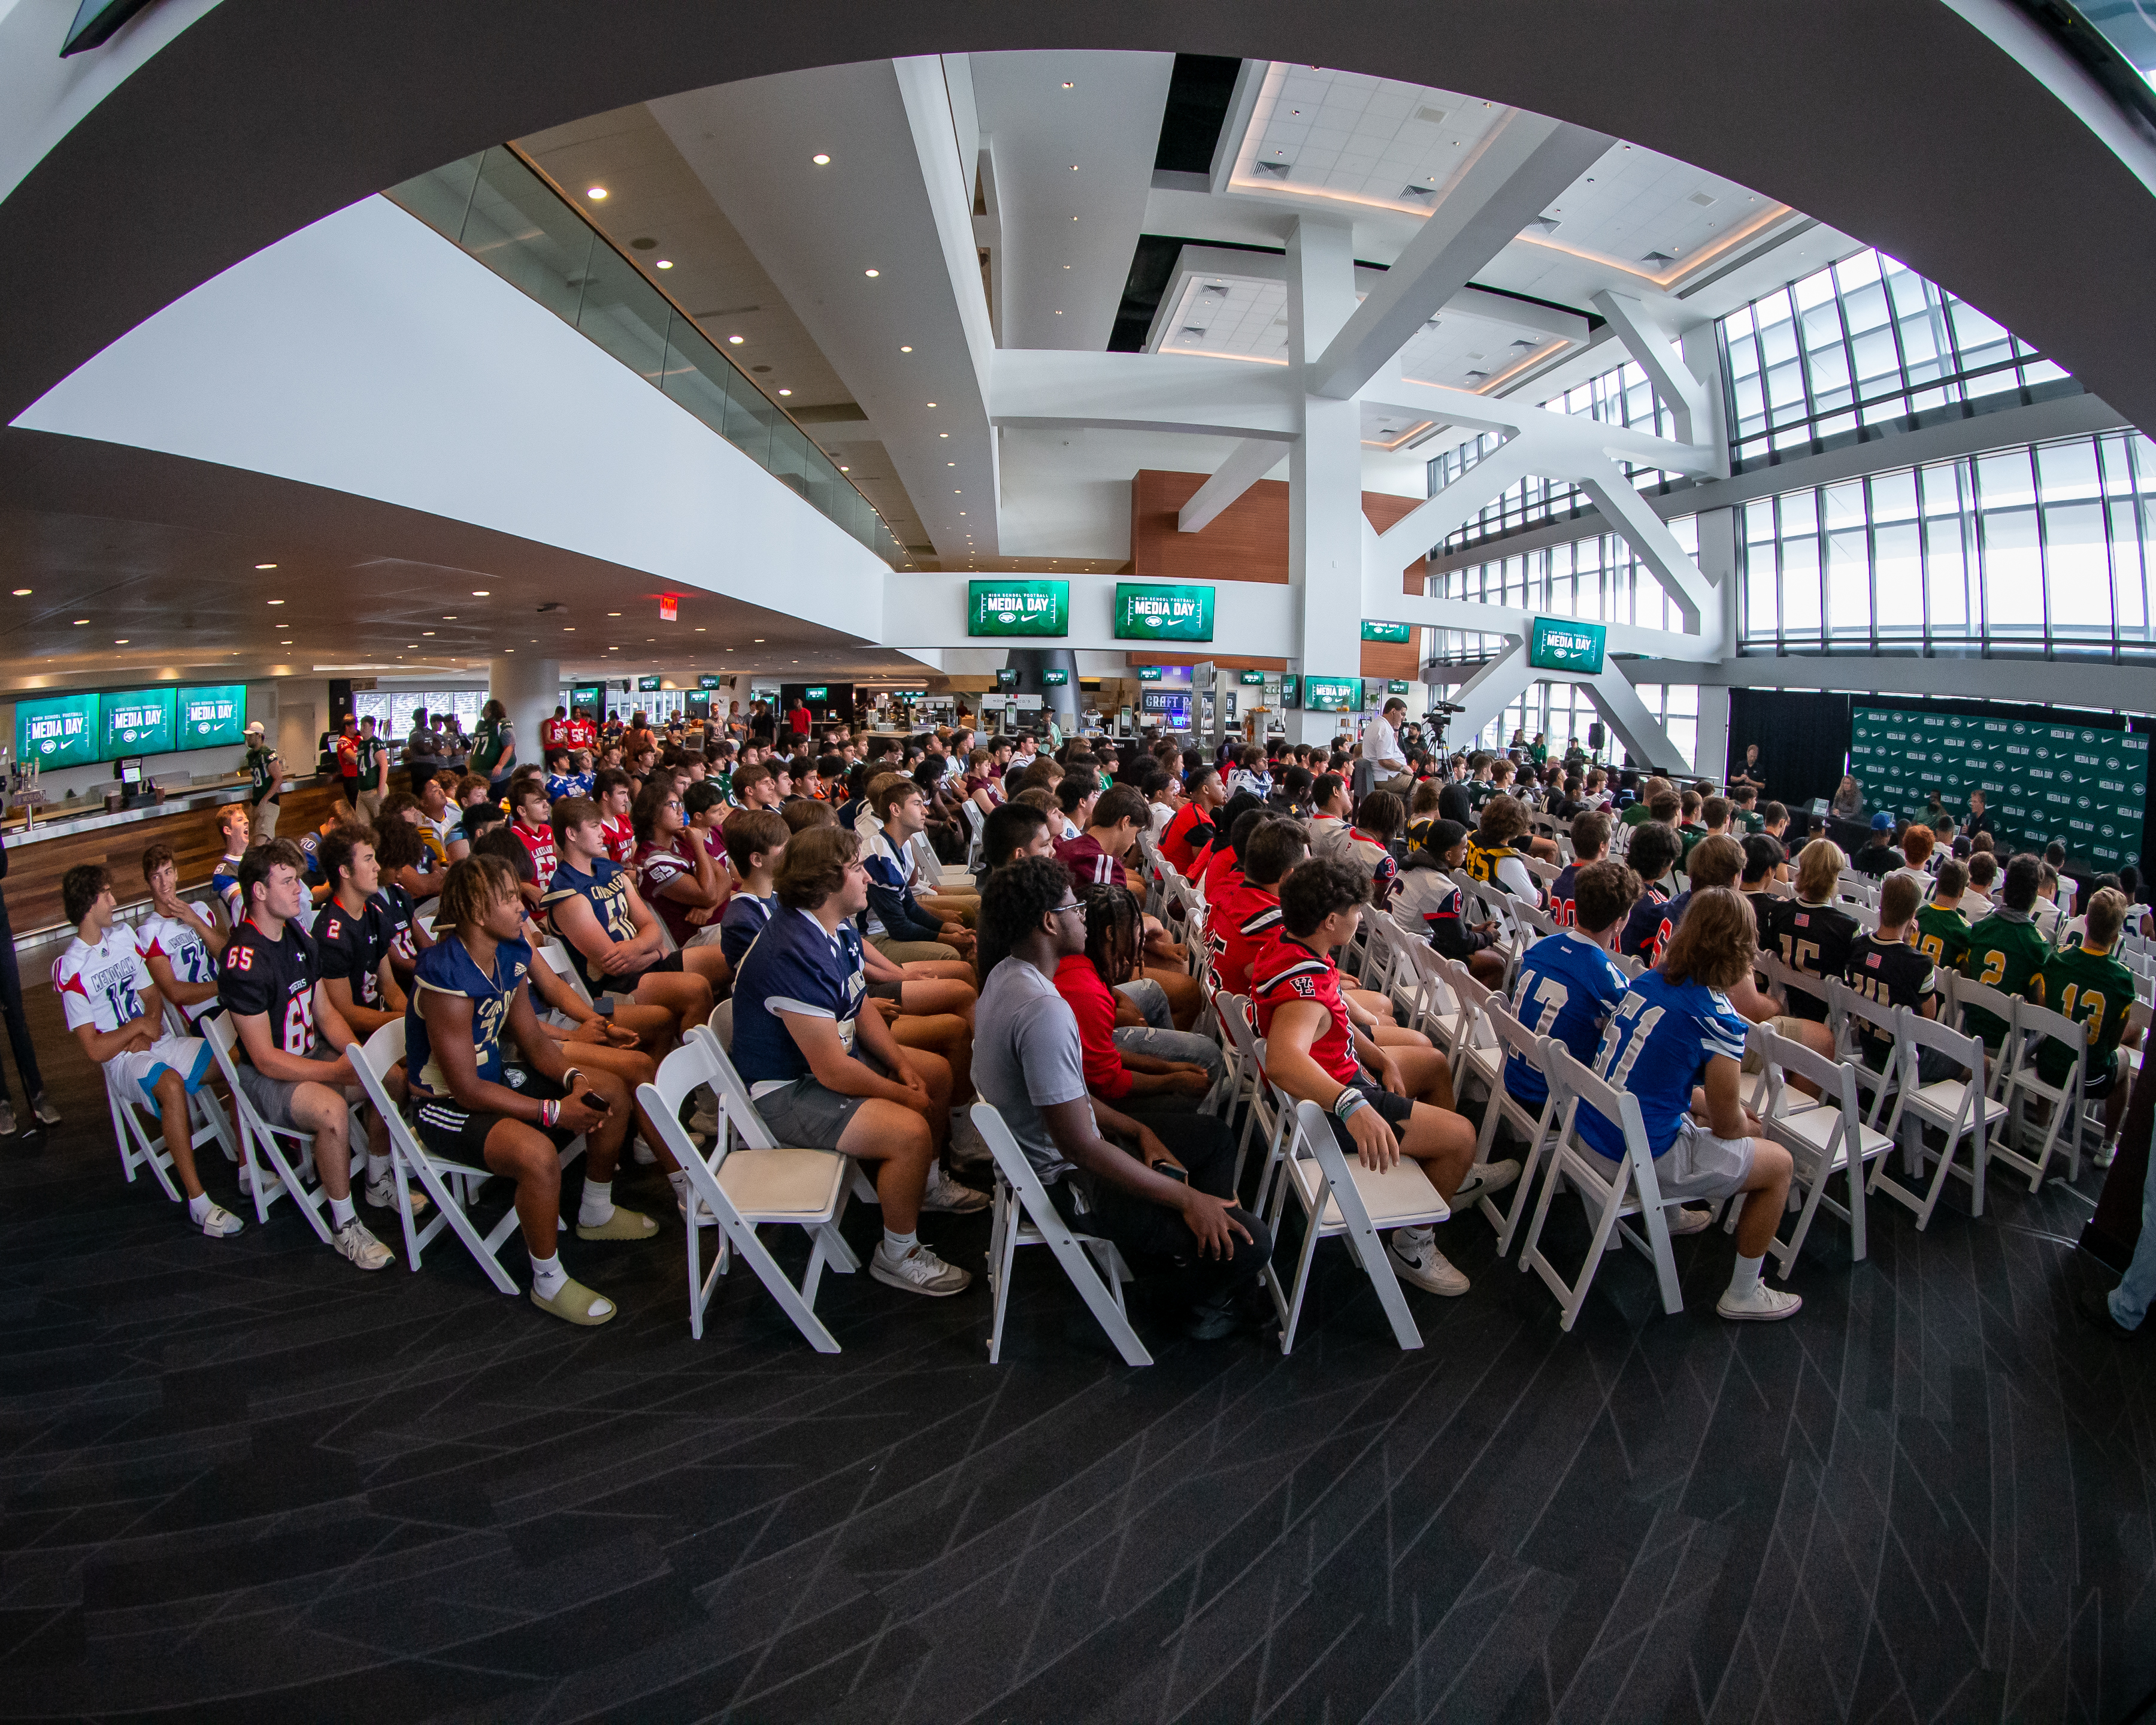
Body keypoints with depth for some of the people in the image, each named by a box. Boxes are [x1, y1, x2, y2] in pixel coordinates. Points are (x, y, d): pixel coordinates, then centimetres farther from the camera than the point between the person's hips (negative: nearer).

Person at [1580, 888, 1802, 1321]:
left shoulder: (1647, 980, 2)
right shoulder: (1718, 1018, -18)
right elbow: (1726, 1126, -7)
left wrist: (1706, 1103, 19)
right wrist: (1748, 1128, 15)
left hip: (1591, 1133, 7)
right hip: (1640, 1159, -7)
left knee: (1697, 1115, 32)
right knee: (1778, 1164, 12)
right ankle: (1743, 1296, 24)